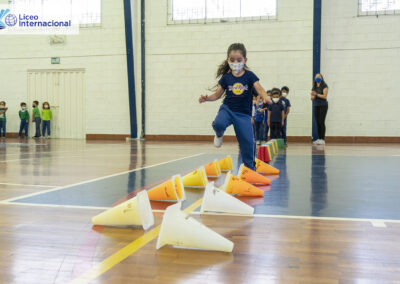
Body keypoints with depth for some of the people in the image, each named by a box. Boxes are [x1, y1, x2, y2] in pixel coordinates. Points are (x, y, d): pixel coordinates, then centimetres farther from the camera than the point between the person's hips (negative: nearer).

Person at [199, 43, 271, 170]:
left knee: (247, 141, -2)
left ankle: (250, 167, 17)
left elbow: (259, 89, -15)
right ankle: (219, 135, 6)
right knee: (218, 124, -33)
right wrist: (207, 98, -12)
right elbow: (217, 94, 8)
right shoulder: (226, 77, 0)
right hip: (227, 108, 0)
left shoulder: (249, 75, -3)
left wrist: (265, 97, -37)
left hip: (244, 113, 0)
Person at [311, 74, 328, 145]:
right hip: (316, 106, 6)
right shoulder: (314, 87, 15)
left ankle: (323, 139, -11)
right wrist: (313, 96, -9)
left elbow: (325, 96, -12)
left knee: (321, 122, -12)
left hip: (323, 105, -6)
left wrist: (316, 94, -14)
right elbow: (312, 98, 13)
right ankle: (319, 139, 8)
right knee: (317, 123, 4)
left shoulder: (324, 86, -3)